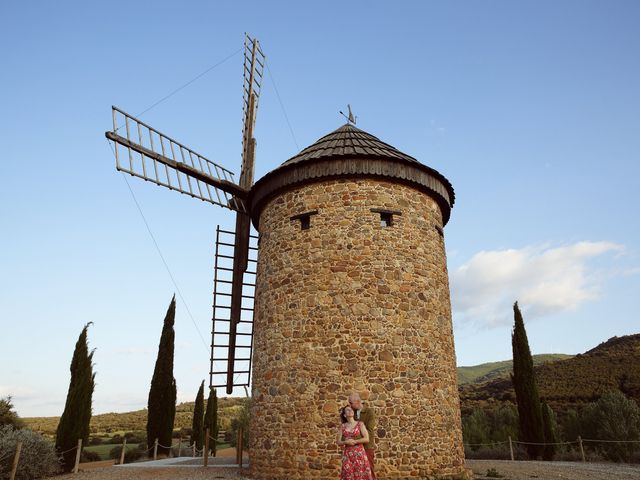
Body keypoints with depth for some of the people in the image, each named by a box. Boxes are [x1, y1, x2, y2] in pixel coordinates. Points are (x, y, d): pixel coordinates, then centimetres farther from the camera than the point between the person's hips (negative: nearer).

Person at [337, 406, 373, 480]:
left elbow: (367, 439, -7)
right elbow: (339, 442, 7)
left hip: (359, 453, -2)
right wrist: (346, 442, -12)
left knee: (361, 474, -4)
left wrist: (354, 441, -12)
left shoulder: (360, 424, 1)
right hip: (347, 454, 2)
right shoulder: (342, 426, 7)